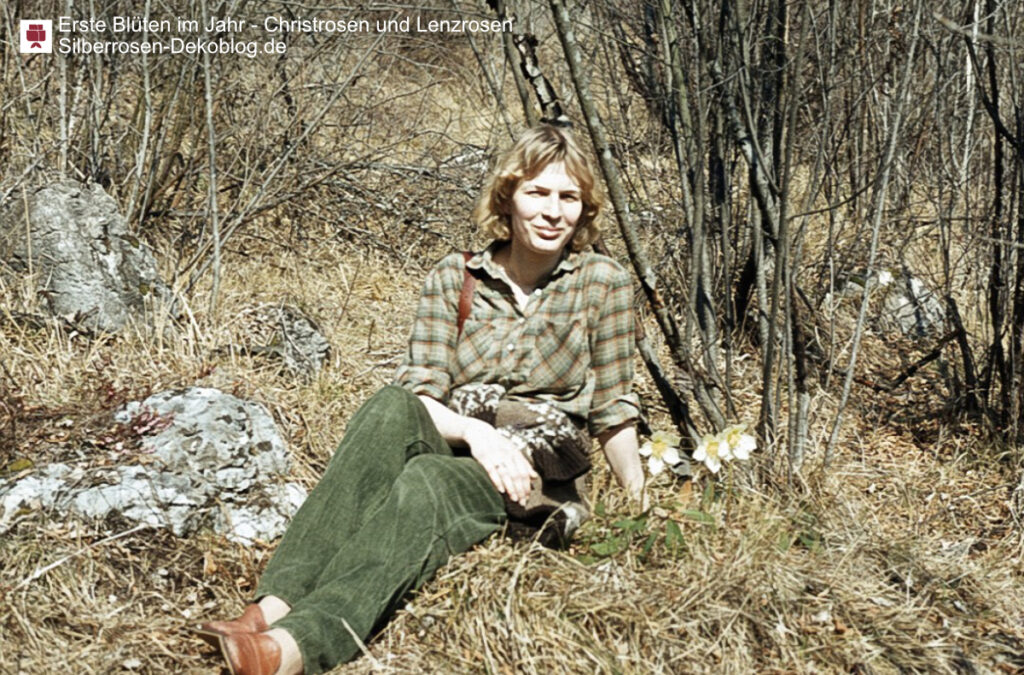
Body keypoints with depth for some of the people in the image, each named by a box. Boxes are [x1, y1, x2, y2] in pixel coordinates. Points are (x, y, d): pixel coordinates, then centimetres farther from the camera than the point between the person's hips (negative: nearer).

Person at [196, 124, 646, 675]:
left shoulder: (603, 284, 1)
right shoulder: (454, 278, 6)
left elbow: (612, 410, 6)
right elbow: (420, 394, -2)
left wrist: (642, 507, 6)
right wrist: (474, 430, -21)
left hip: (536, 475, -2)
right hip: (452, 444, 3)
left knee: (428, 481, -36)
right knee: (393, 407, -33)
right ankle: (275, 605, -46)